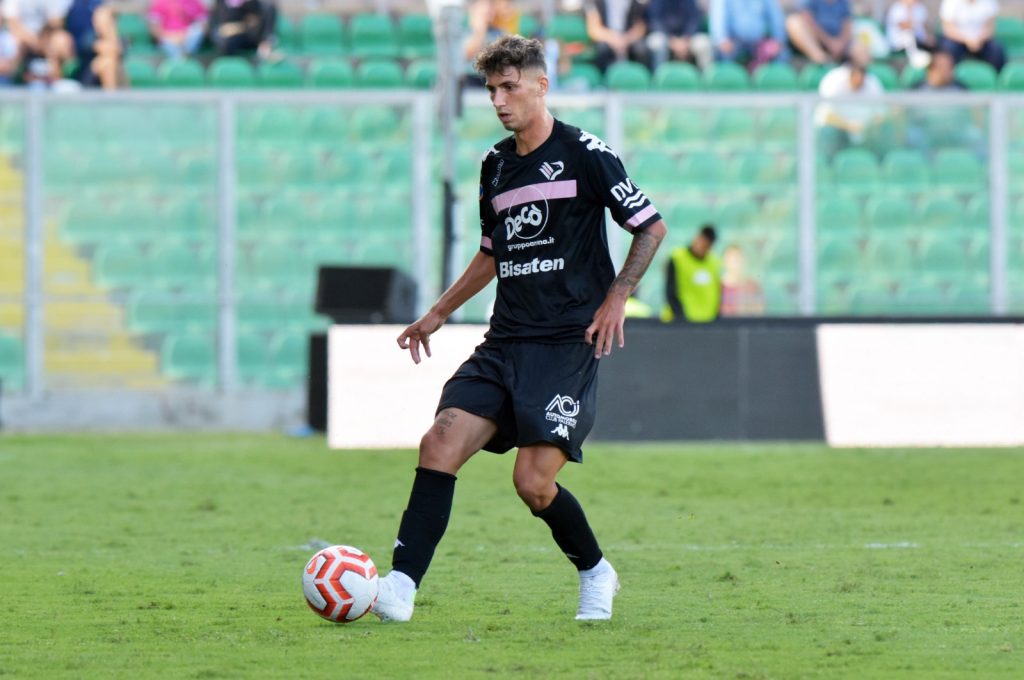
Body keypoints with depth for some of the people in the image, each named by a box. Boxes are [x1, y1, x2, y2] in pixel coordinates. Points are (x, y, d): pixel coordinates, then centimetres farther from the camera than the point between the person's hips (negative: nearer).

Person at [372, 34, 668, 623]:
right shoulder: (496, 164, 15)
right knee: (440, 444, -12)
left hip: (568, 345, -6)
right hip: (505, 345, 6)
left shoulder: (584, 153, -5)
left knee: (534, 483, -12)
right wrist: (440, 313, 27)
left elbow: (652, 226, -2)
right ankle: (401, 587, -14)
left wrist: (616, 298, -11)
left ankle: (596, 574, 15)